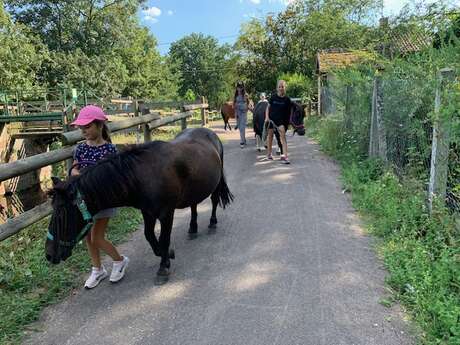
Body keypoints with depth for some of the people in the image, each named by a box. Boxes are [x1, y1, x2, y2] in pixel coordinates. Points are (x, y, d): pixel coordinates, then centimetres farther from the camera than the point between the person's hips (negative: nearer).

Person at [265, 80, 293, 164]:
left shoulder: (287, 99, -3)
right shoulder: (273, 97, -2)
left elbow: (289, 111, 4)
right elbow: (268, 107, 6)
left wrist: (288, 122, 3)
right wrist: (267, 117, -6)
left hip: (281, 120, -1)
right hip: (271, 119, 2)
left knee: (283, 136, -14)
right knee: (270, 135, 13)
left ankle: (285, 156, -19)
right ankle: (269, 154, 30)